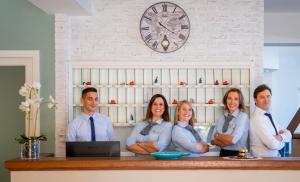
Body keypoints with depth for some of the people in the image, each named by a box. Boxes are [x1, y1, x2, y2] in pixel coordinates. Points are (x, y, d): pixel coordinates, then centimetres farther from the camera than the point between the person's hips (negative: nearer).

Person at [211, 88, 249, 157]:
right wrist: (228, 140, -9)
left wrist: (218, 136, 1)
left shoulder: (243, 117, -5)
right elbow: (213, 141, 6)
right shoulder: (222, 117, 9)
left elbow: (233, 139, -13)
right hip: (223, 153, 3)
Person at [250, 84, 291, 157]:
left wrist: (280, 137, -11)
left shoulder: (268, 116, 11)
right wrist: (281, 141, 0)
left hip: (276, 156, 8)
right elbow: (273, 144, -20)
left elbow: (288, 135, 9)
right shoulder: (257, 118, -15)